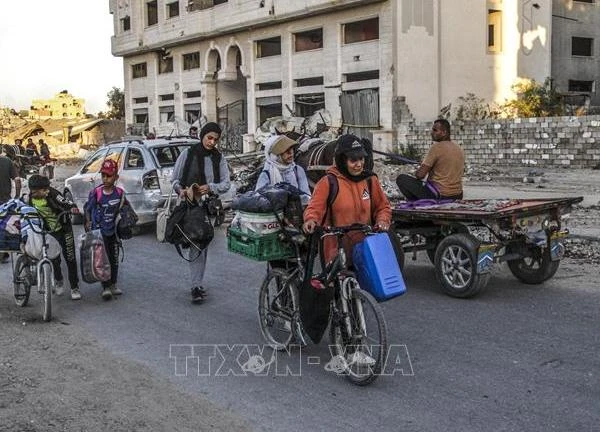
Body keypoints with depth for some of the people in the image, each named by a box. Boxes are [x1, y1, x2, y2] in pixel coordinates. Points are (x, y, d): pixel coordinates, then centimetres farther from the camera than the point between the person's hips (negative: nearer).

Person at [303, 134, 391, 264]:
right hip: (338, 251, -3)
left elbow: (383, 207, 16)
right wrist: (311, 220, -29)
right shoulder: (328, 182, -5)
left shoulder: (370, 180, 7)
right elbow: (315, 207, -8)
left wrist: (383, 221, -4)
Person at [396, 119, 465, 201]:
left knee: (401, 178, -1)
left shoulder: (437, 147, -14)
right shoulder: (459, 148, 10)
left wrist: (420, 167, 8)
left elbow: (420, 175, -17)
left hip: (440, 195, -8)